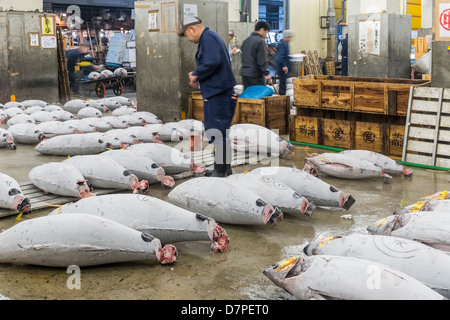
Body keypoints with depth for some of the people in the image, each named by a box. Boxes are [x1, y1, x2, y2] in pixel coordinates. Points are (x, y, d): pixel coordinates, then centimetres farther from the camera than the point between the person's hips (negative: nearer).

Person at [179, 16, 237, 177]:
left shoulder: (208, 37, -11)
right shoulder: (211, 37, 21)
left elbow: (212, 63, -25)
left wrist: (196, 75, -10)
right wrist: (198, 79, 13)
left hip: (219, 93, -11)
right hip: (218, 93, 11)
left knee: (218, 134, -5)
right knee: (219, 132, 16)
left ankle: (221, 170, 1)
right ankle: (224, 167, 25)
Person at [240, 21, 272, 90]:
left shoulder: (246, 40, 15)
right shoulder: (260, 41, -12)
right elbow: (262, 61, -16)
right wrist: (266, 74, -12)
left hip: (244, 73, 8)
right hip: (255, 74, -8)